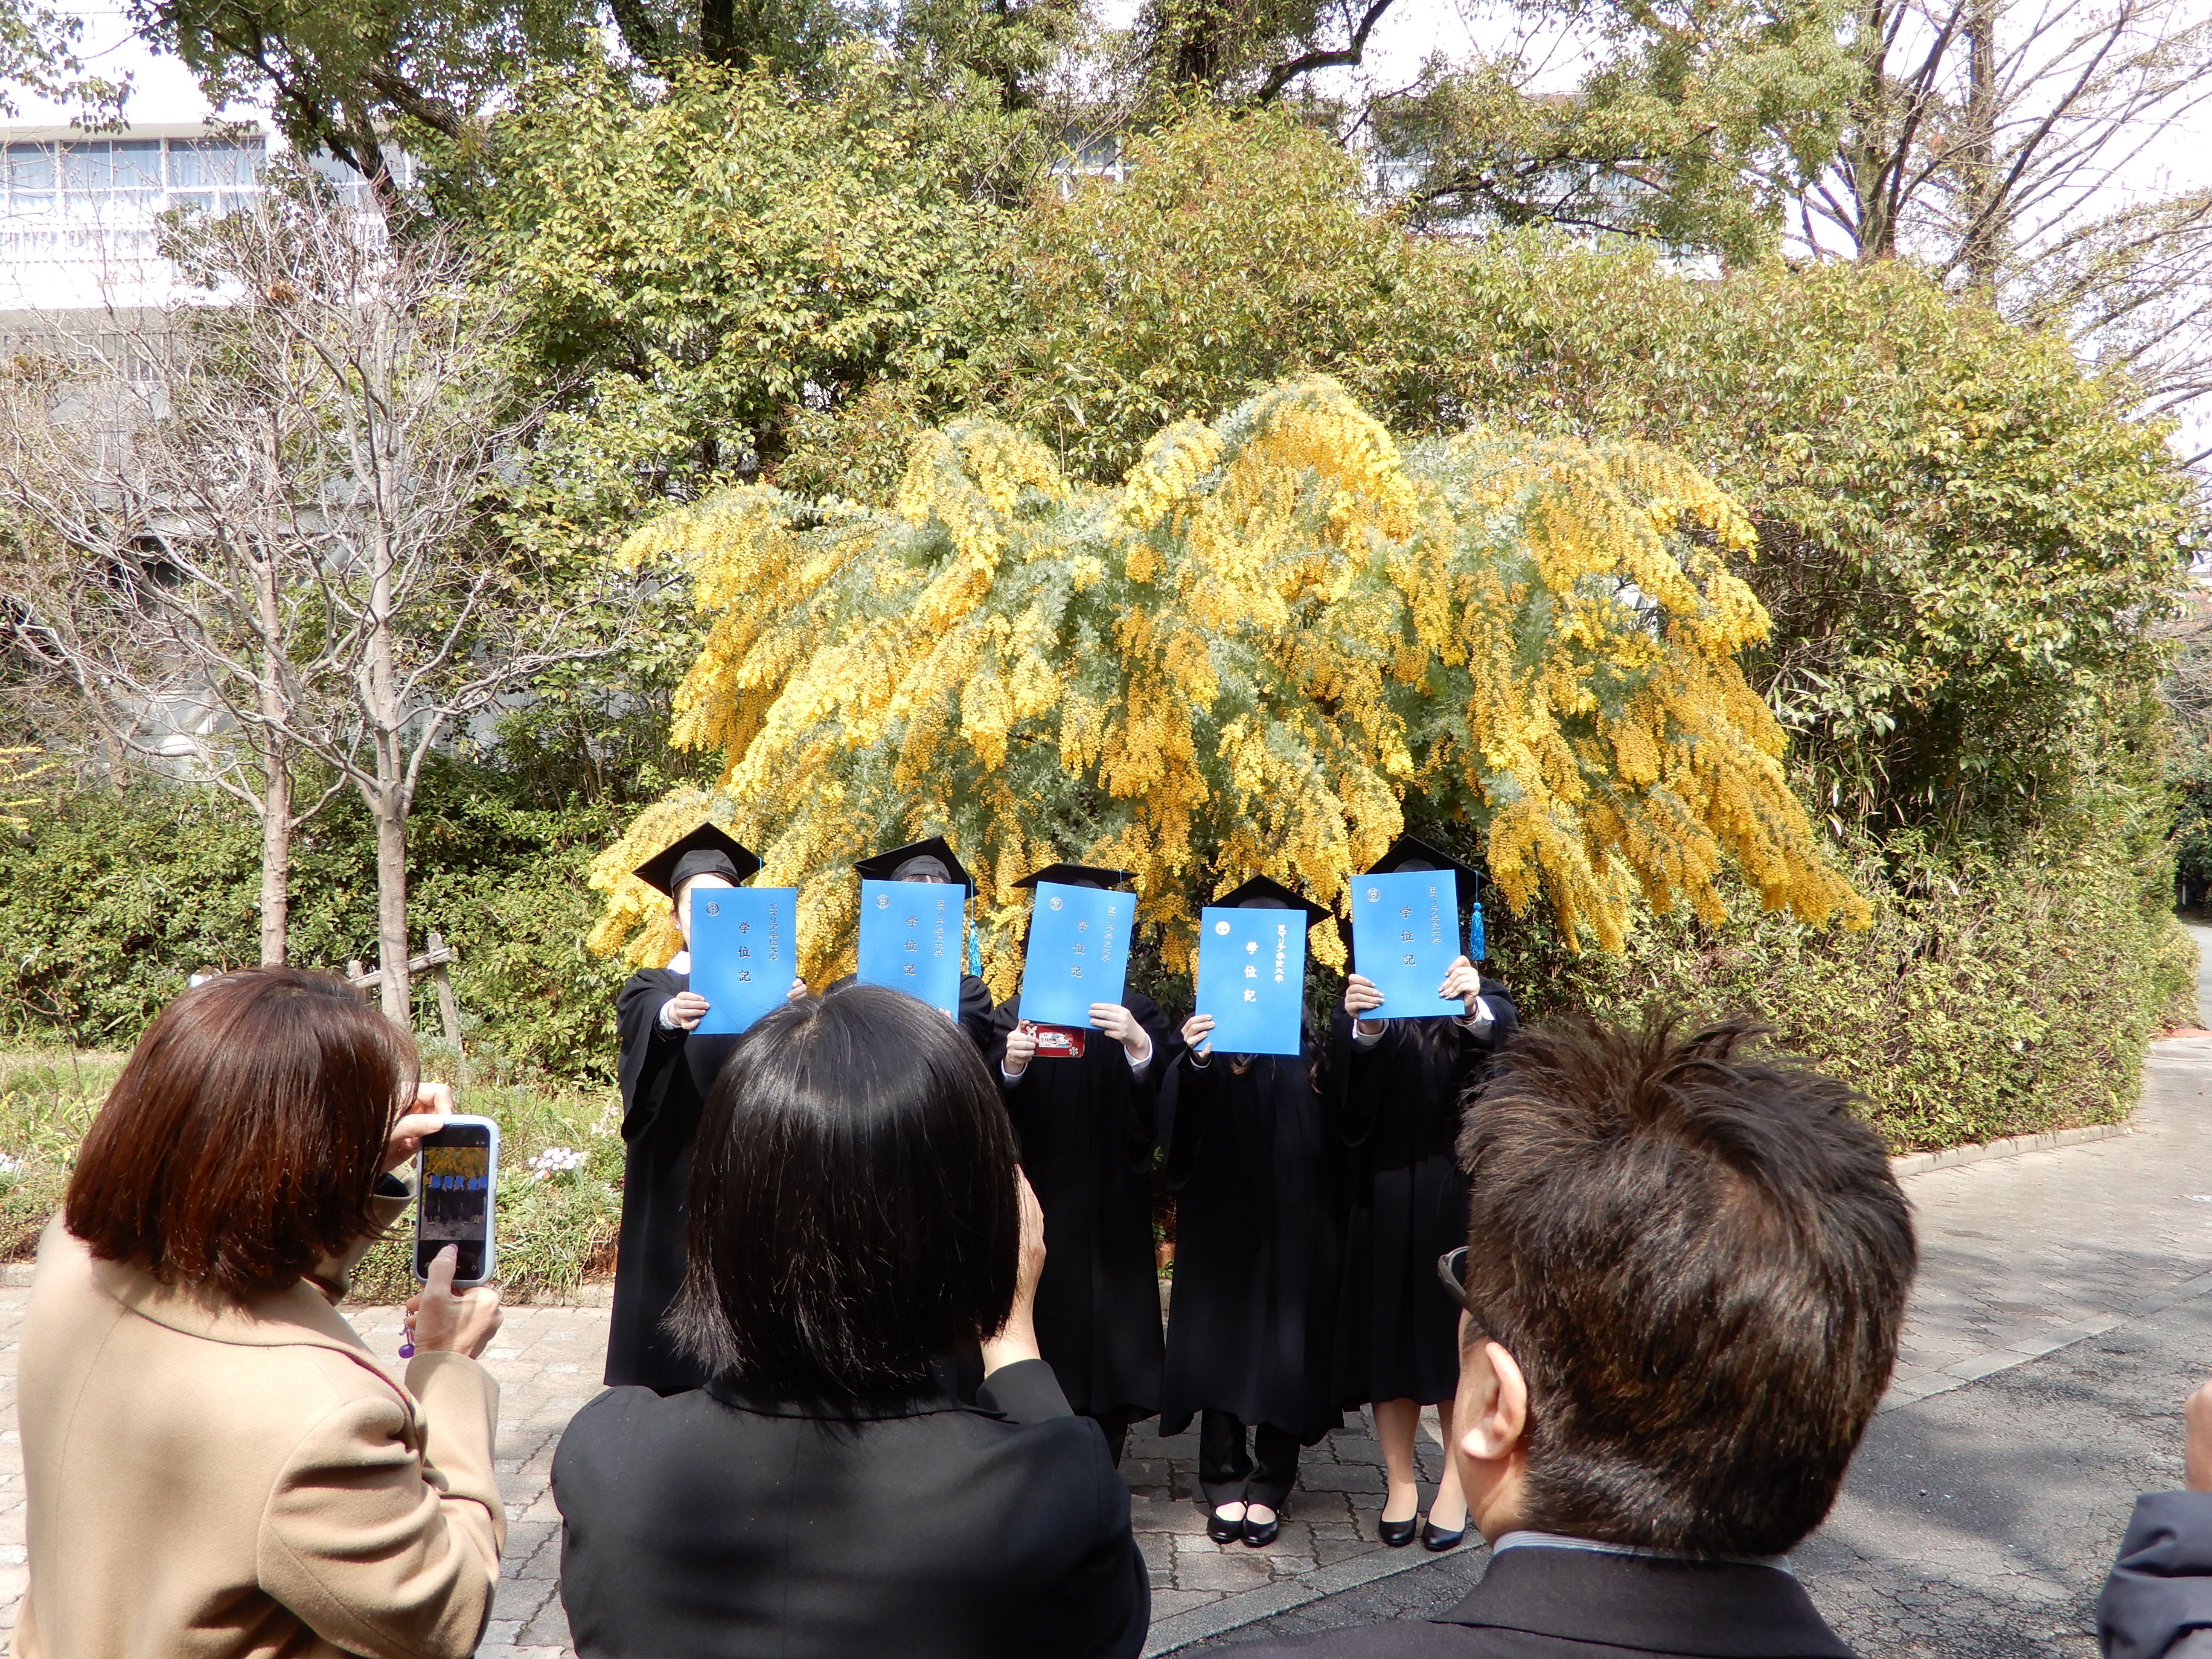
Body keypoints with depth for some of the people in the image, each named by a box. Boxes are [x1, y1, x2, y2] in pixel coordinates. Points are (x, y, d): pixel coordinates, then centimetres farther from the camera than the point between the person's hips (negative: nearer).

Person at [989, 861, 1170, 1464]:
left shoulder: (1135, 1011, 3)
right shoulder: (1016, 1013, 7)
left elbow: (1159, 1106, -10)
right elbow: (997, 1113, -4)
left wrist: (1138, 1046, -30)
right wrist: (1012, 1064, -25)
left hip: (1110, 1208, -1)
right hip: (1039, 1207, 1)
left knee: (1106, 1338, 1)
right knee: (1046, 1333, 2)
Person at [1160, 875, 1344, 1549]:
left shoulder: (1314, 1034, 4)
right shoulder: (1207, 1026, 1)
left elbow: (1338, 1130, -1)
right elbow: (1175, 1124, -10)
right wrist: (1192, 1063, -30)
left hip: (1295, 1221, 1)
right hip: (1222, 1216, -1)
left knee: (1285, 1347, 6)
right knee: (1219, 1340, 4)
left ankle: (1268, 1486, 18)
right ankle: (1224, 1482, 16)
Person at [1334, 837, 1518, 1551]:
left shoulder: (1480, 998, 1)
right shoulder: (1365, 997, 4)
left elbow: (1506, 1036, -22)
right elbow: (1349, 1085, -15)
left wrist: (1473, 1008, -45)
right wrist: (1361, 1028, -37)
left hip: (1458, 1191, -1)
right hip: (1383, 1192, 1)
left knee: (1457, 1333, 3)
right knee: (1387, 1330, 4)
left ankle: (1456, 1483, 14)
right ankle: (1400, 1481, 15)